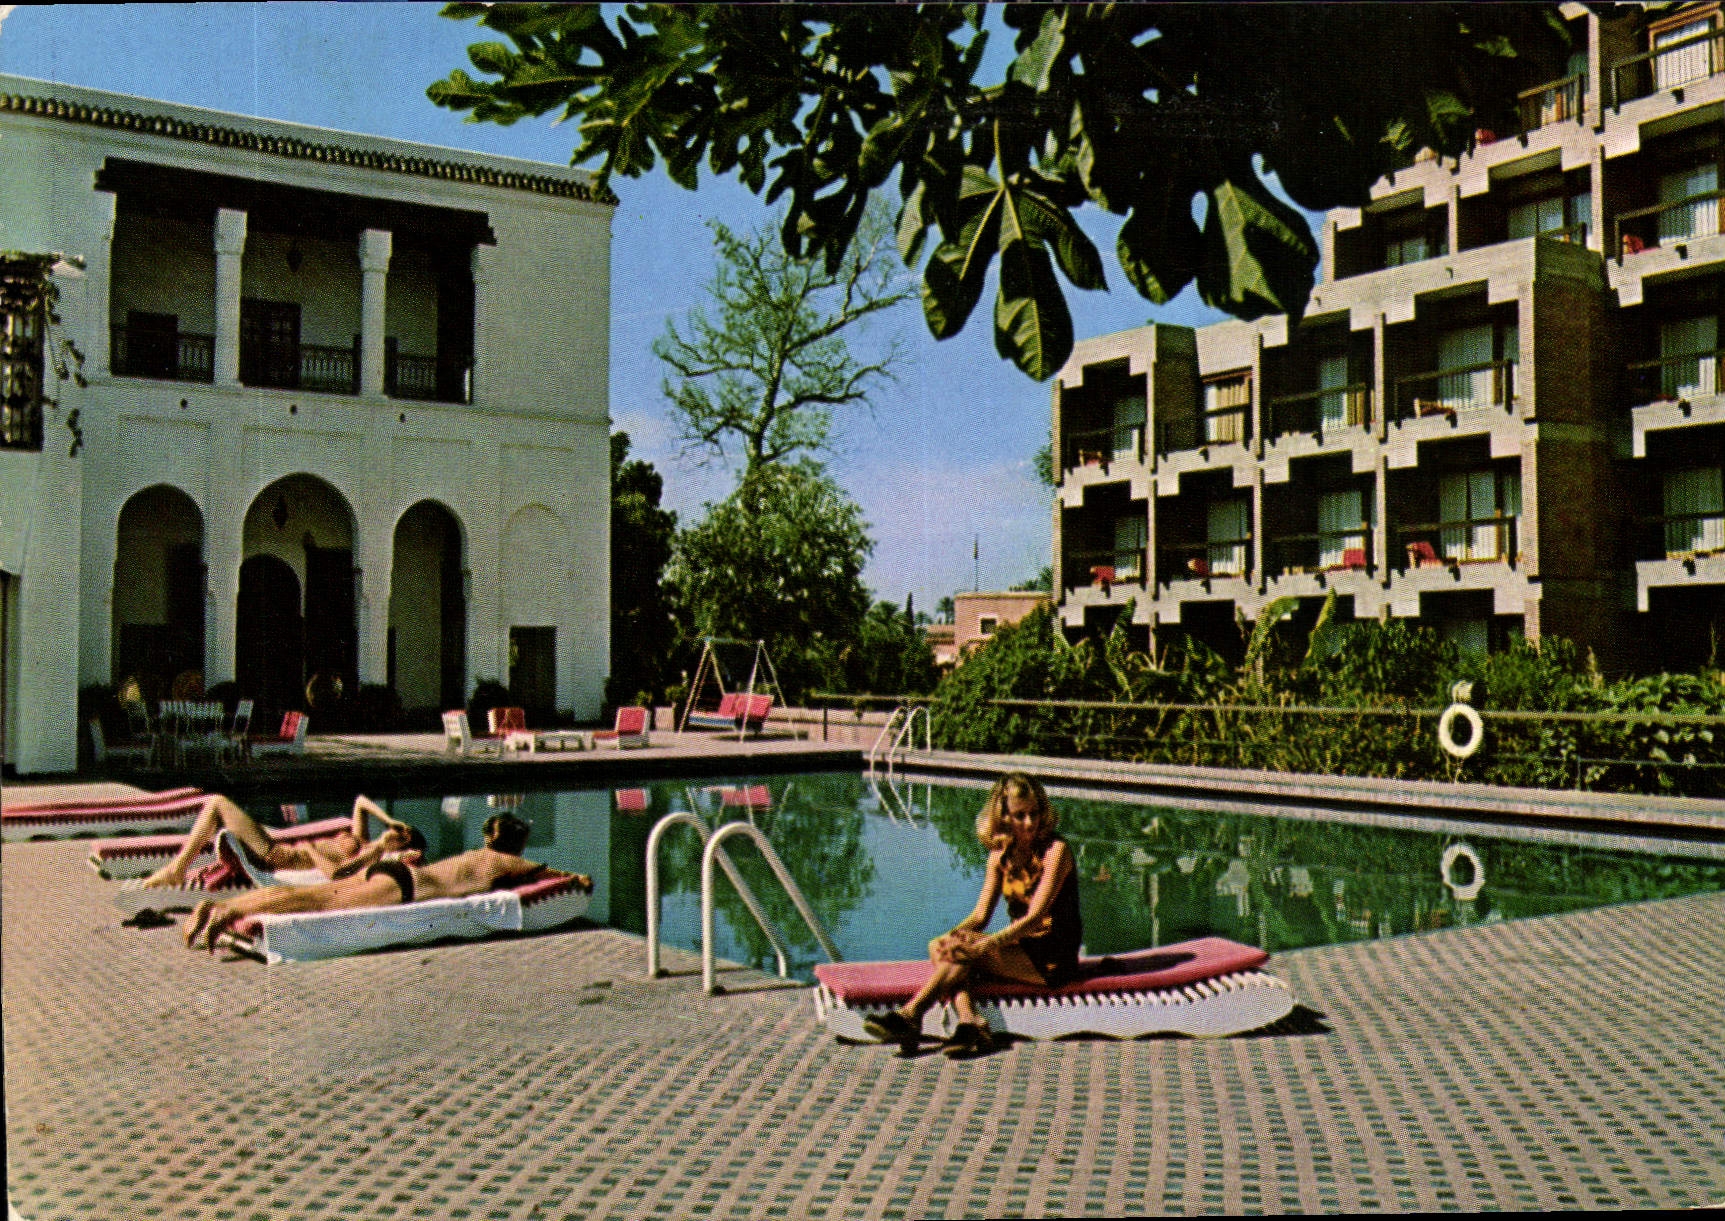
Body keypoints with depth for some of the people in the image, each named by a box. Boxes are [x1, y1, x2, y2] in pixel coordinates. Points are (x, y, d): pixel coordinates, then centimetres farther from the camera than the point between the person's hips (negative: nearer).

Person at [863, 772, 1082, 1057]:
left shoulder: (1055, 850, -12)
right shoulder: (1001, 854, 9)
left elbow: (1035, 917, -21)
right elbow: (980, 915, 5)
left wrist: (984, 945, -32)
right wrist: (951, 936, -17)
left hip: (1053, 958, -7)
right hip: (1021, 947, 7)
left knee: (964, 950, -26)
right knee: (940, 947, -15)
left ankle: (910, 1015, -24)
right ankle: (970, 1023, -35)